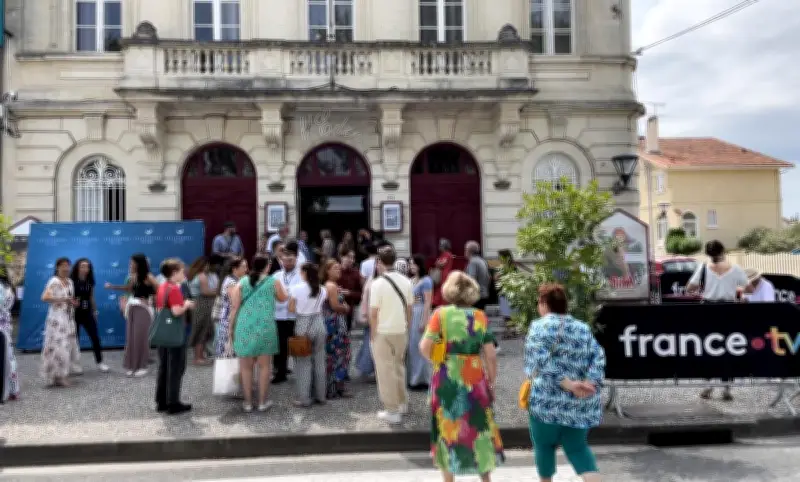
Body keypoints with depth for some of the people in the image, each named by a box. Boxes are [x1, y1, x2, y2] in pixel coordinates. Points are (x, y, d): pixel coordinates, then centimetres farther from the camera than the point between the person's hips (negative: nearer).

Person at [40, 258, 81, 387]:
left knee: (68, 346, 12)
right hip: (57, 318, -8)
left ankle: (63, 374, 22)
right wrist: (63, 299, -24)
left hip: (69, 319, 8)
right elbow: (44, 297, -24)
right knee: (58, 346, -8)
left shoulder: (70, 281, 12)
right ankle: (56, 377, -1)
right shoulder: (54, 281, -12)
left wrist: (74, 302, 5)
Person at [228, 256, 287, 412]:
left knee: (246, 367, 9)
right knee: (264, 366, 9)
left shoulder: (242, 283, 5)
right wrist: (285, 291, 40)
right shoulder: (273, 282, 3)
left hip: (244, 328, 1)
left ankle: (248, 402, 14)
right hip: (265, 327, -1)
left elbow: (234, 308, 1)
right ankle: (262, 402, 14)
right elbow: (283, 298, 20)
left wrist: (230, 328, 8)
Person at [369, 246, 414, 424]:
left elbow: (374, 313, -14)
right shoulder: (406, 281, -1)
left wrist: (373, 334, -2)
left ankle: (392, 411, 9)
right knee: (399, 366, 22)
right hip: (401, 331, 5)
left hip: (383, 332, -5)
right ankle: (403, 403, 33)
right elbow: (409, 308, 5)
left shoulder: (377, 283, -15)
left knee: (386, 370, 4)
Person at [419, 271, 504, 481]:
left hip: (447, 380, -1)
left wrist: (437, 360, 5)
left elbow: (424, 347, -14)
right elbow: (490, 355, -4)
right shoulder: (480, 316, -1)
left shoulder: (440, 314, -6)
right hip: (475, 380, 1)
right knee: (479, 428, 17)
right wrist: (491, 382, 7)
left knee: (448, 429, 14)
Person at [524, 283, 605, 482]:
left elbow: (541, 361, -19)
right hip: (581, 402, 5)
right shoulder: (583, 328, 10)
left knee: (544, 445, 14)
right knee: (577, 447, 16)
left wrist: (567, 384, -18)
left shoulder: (540, 326, -6)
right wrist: (589, 383, -11)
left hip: (549, 400, -5)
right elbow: (598, 358, -1)